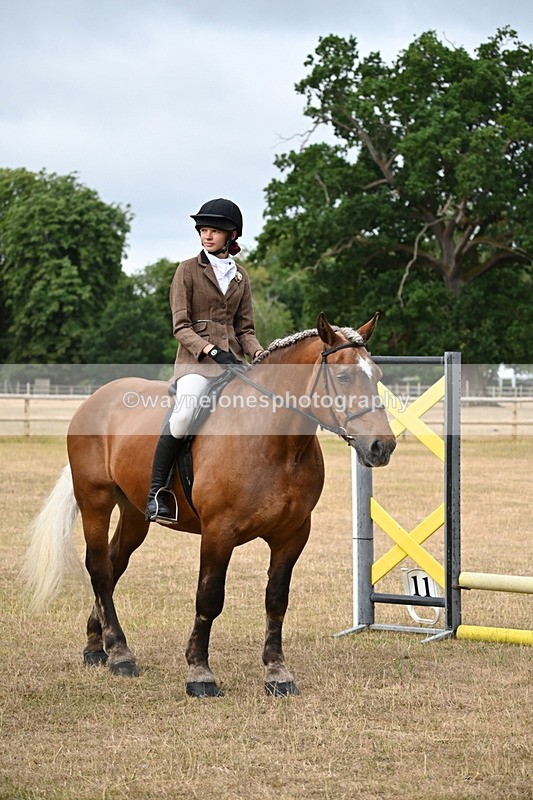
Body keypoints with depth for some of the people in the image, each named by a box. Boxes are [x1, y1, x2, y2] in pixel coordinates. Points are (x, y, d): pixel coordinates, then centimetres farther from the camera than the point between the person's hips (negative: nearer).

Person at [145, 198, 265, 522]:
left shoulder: (240, 277, 17)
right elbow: (181, 327, -4)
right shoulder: (189, 270, 3)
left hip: (232, 358, 5)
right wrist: (213, 351, -20)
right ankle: (156, 492, -26)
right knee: (186, 410, -34)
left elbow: (246, 329, 15)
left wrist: (259, 354, -7)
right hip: (196, 359, -5)